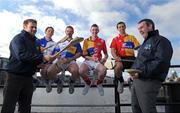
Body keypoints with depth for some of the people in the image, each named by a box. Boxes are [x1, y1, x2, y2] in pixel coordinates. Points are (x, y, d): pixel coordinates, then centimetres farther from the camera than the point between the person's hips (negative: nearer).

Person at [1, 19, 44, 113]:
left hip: (28, 78, 7)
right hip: (15, 76, -7)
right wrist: (42, 58, -22)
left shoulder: (34, 41, 17)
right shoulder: (18, 38, -5)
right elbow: (21, 55, -21)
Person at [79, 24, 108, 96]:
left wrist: (104, 59, -7)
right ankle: (88, 83, 5)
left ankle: (99, 83, 3)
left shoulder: (102, 41, 9)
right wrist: (91, 58, -14)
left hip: (98, 61, 0)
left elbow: (106, 54, 15)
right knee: (81, 71, -32)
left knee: (103, 70, -34)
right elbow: (84, 55, 4)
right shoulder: (86, 41, 8)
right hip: (88, 61, 0)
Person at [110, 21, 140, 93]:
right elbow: (112, 50, 6)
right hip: (121, 58, -2)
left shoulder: (132, 37, 22)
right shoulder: (115, 39, 19)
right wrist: (115, 57, -17)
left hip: (131, 58, 2)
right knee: (118, 67, -36)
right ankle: (120, 81, -2)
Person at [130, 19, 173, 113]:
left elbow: (161, 62, -18)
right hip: (136, 80, 9)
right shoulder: (145, 43, 24)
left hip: (148, 81, -9)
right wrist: (133, 70, 12)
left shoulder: (160, 40, -4)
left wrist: (141, 73, -23)